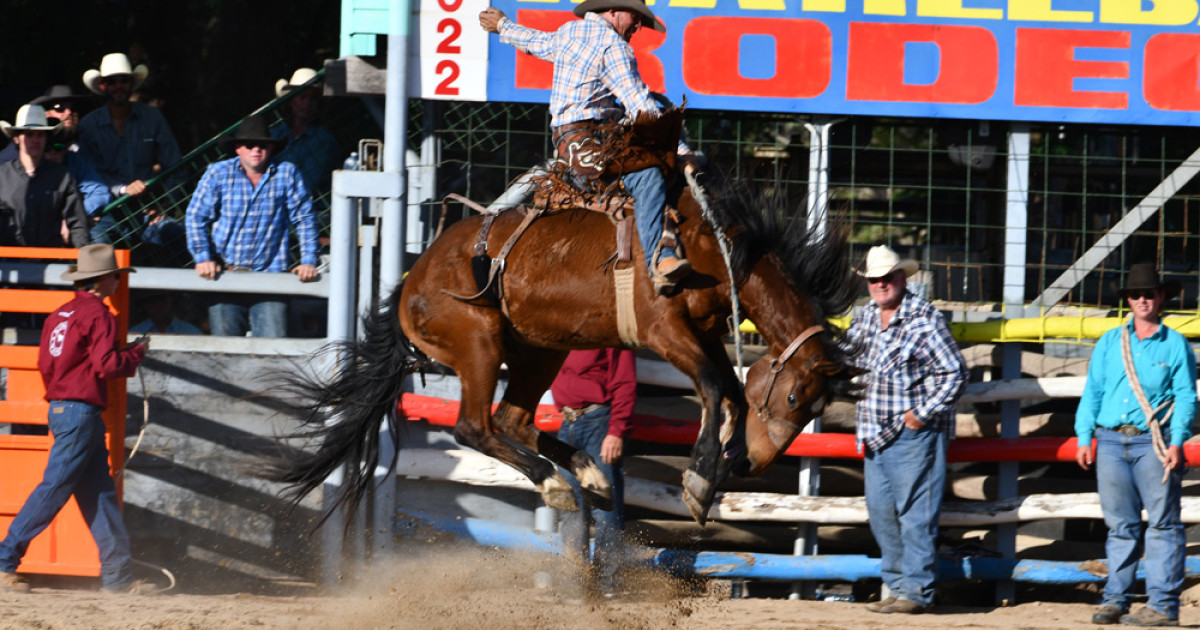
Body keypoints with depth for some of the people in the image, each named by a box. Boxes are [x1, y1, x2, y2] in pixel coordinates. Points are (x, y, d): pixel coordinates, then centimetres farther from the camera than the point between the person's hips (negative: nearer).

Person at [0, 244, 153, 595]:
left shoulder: (62, 313, 13)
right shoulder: (97, 314, -12)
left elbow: (45, 363, 15)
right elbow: (107, 365, -20)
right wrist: (137, 353, -4)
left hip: (59, 406, 10)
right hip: (81, 412, -10)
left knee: (99, 494, 10)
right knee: (54, 489, -7)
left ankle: (118, 575, 10)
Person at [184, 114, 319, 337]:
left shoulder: (287, 174, 5)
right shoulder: (218, 173, 4)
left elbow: (304, 219, 9)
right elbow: (196, 217, 5)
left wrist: (308, 261, 0)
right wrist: (203, 258, -7)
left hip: (269, 275, 0)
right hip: (225, 275, 0)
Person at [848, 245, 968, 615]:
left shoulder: (924, 320, -10)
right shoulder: (866, 317, 11)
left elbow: (954, 372, -12)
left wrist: (923, 413, -15)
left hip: (913, 434, -8)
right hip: (875, 433, 8)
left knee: (915, 515, -6)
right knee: (881, 513, 10)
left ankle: (917, 591, -3)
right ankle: (898, 585, 19)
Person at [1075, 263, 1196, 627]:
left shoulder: (1175, 344, 5)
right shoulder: (1109, 343, 15)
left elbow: (1186, 396, 0)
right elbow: (1092, 392, 15)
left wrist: (1176, 441, -12)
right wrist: (1083, 437, 4)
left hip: (1154, 443, -4)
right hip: (1112, 441, 4)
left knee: (1162, 525, -5)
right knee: (1120, 525, 6)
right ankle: (1115, 600, 9)